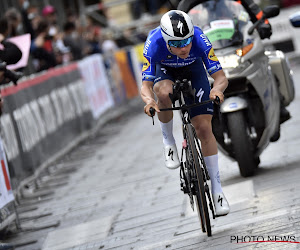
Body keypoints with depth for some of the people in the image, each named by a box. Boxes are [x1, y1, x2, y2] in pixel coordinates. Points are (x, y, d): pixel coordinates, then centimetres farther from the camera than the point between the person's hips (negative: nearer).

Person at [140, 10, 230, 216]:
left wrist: (217, 89, -59)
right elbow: (146, 85, -35)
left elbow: (221, 77, -36)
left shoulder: (199, 39, -37)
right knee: (164, 92, -38)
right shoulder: (154, 43, -37)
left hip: (192, 68, 0)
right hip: (163, 68, 0)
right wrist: (149, 100, -58)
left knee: (204, 128, -10)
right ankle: (168, 141, -9)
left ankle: (217, 189, 0)